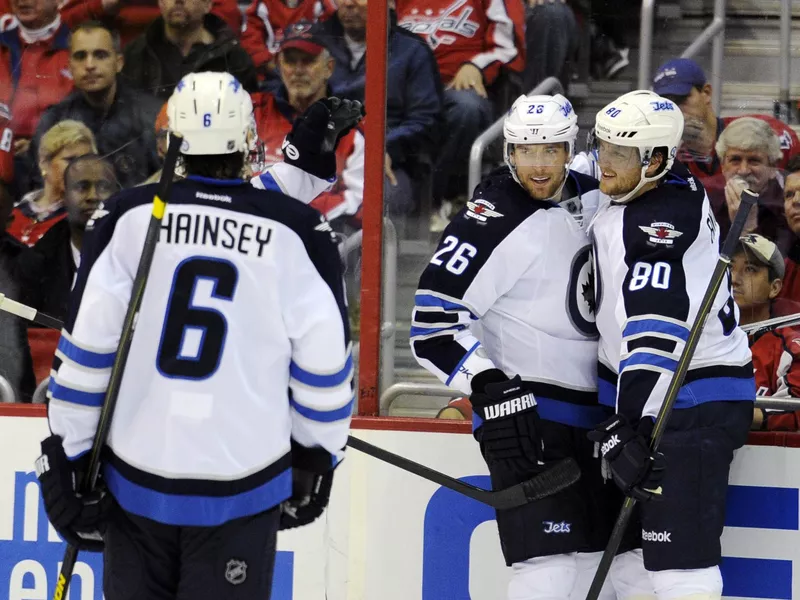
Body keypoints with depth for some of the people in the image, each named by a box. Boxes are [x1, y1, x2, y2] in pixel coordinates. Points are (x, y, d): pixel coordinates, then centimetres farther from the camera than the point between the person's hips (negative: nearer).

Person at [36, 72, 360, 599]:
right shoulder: (295, 230, -5)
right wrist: (317, 458, 13)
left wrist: (67, 456, 5)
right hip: (242, 491, -1)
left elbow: (85, 348, -3)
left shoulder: (129, 218, -4)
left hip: (136, 481, 1)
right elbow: (324, 357, -1)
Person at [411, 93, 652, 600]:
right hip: (525, 414, -8)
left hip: (597, 417, 8)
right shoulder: (492, 223, -14)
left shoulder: (593, 198, 7)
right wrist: (491, 388, -26)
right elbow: (433, 321, -17)